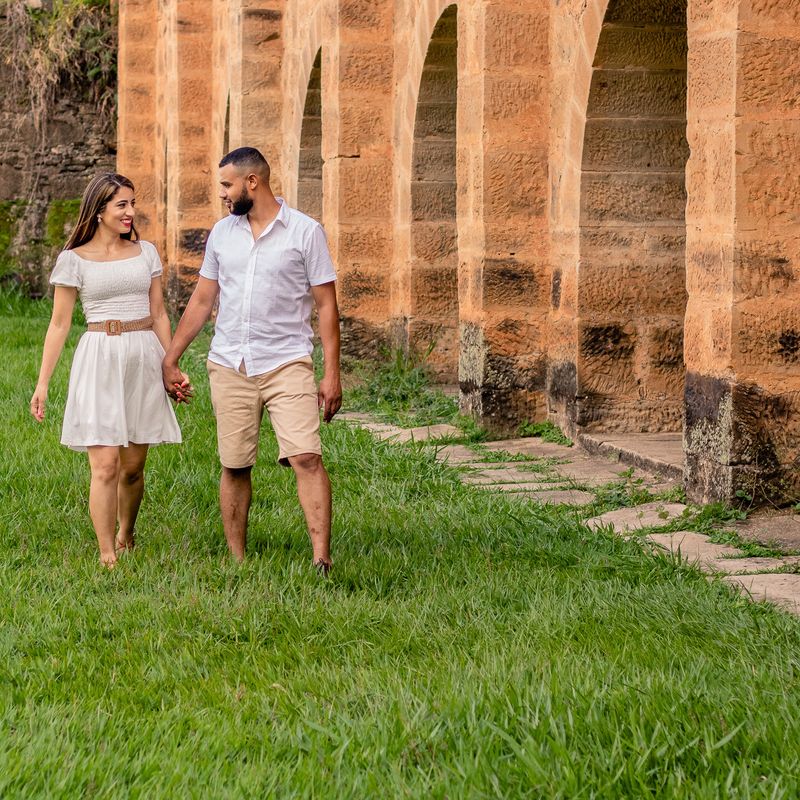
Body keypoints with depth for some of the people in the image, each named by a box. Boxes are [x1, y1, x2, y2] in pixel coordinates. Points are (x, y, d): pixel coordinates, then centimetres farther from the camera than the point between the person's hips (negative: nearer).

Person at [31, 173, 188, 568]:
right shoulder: (74, 259, 0)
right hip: (99, 361, -3)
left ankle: (126, 536, 30)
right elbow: (59, 324, 2)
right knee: (105, 465, -10)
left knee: (133, 466, 7)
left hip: (144, 360, 3)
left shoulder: (145, 253, 10)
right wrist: (42, 382, -1)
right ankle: (107, 556, -6)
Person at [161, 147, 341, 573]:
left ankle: (322, 562, -18)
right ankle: (236, 562, 14)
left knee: (307, 458, -16)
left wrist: (332, 374, -6)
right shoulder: (222, 232, 10)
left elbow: (326, 305, -1)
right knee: (234, 467, 5)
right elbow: (201, 301, 17)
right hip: (229, 367, 4)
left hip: (287, 365, -4)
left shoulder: (305, 232, -2)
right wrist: (170, 359, 14)